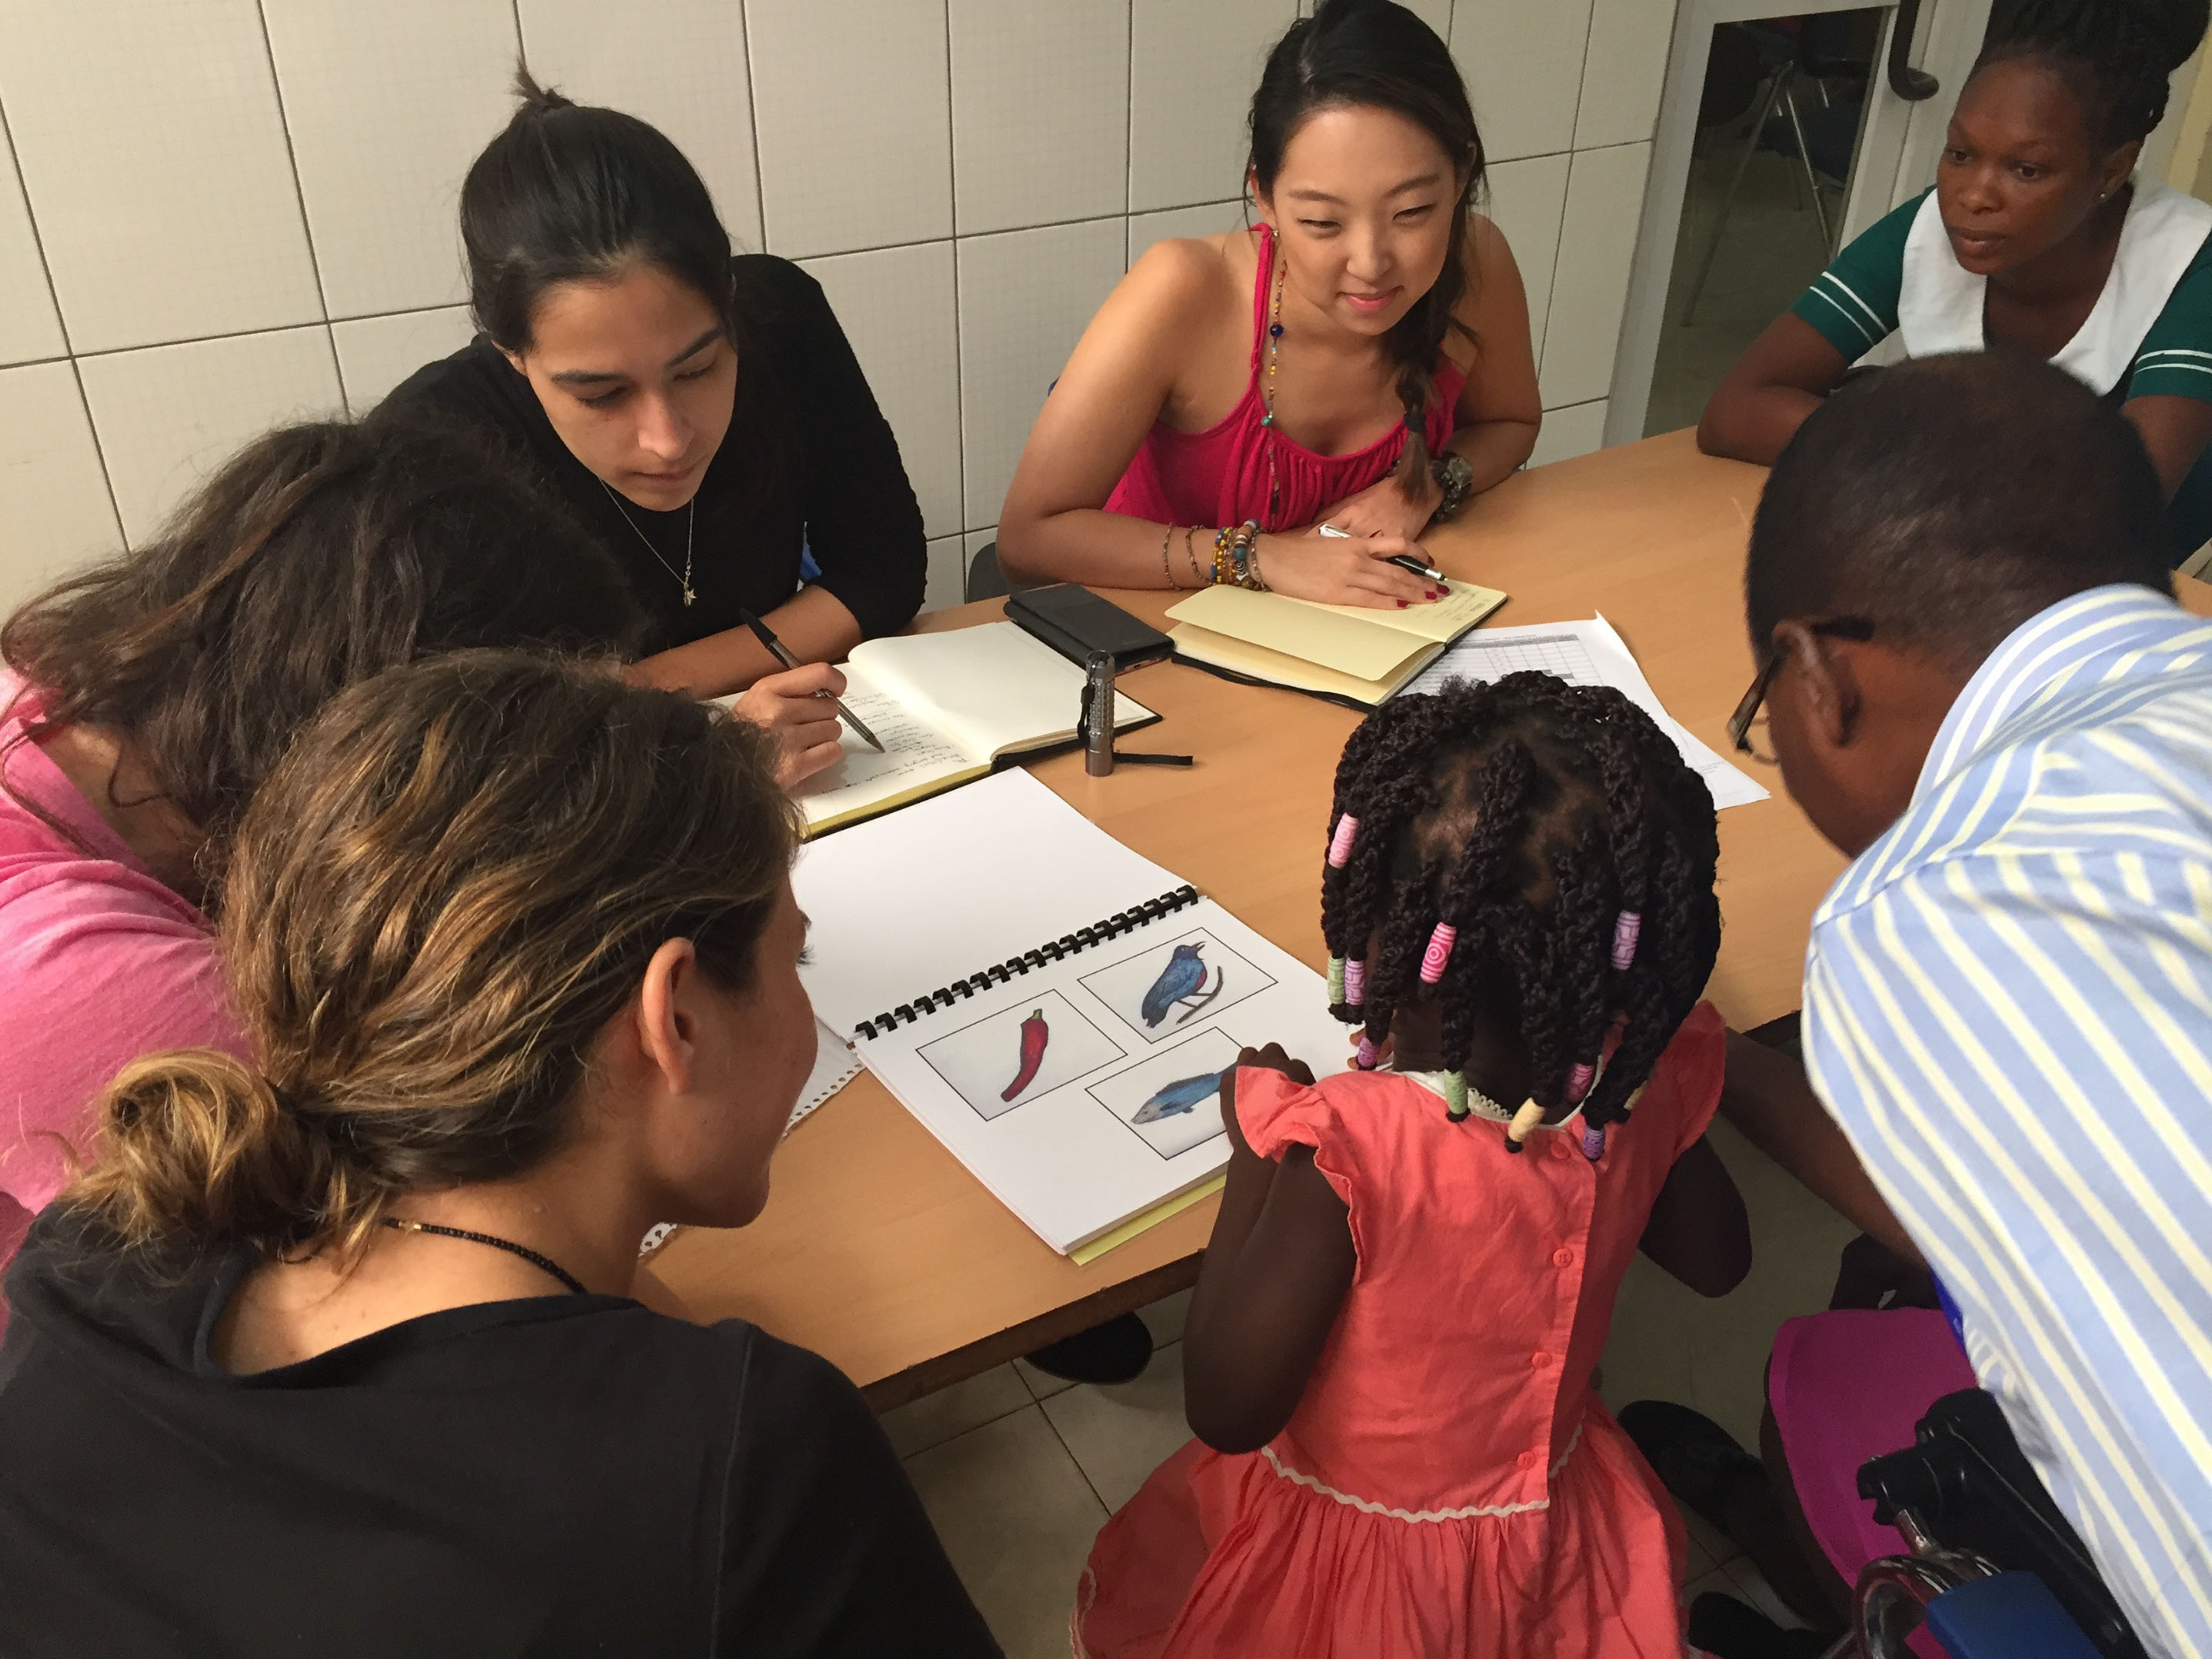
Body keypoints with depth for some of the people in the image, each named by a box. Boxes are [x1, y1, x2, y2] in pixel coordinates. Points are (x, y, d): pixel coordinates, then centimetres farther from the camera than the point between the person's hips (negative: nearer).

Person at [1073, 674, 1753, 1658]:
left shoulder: (1343, 1149, -38)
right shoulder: (1646, 1083, -20)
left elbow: (1228, 1412, -27)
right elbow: (1714, 1261, 1)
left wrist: (1252, 1156, -21)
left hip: (1354, 1580, -4)